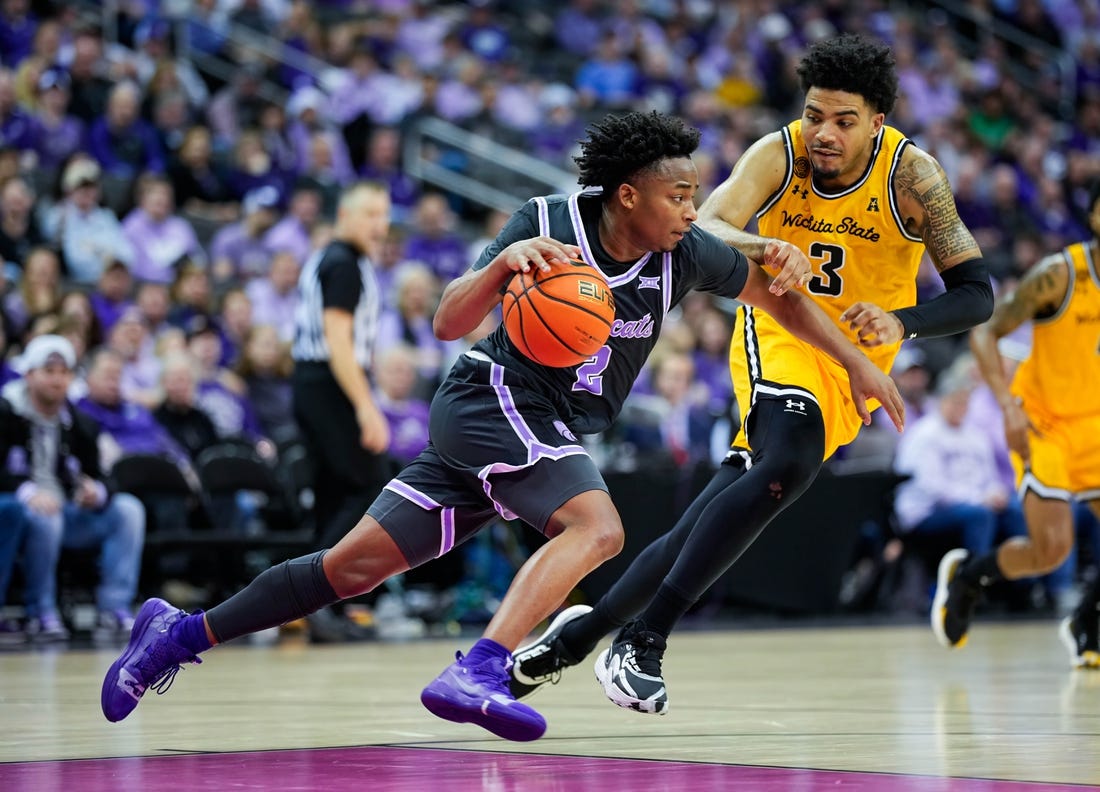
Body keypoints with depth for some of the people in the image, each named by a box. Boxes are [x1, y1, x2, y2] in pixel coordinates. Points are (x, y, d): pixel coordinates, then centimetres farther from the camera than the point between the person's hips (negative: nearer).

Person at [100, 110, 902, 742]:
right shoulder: (548, 223, -17)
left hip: (556, 427, 6)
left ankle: (183, 634, 13)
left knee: (360, 562, 4)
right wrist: (503, 264, -37)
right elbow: (448, 323, -18)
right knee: (597, 527, -29)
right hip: (496, 395, -6)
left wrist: (857, 362, 8)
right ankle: (477, 673, -42)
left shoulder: (686, 251, -5)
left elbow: (777, 293, 10)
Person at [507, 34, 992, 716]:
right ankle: (642, 639, -28)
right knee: (788, 462, -31)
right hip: (779, 333, -1)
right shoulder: (780, 154, -15)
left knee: (715, 519, -11)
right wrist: (760, 247, -52)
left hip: (853, 364, 1)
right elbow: (703, 229, -30)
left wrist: (901, 321, -35)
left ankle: (586, 630, 3)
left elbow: (976, 293, -16)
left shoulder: (912, 174, -16)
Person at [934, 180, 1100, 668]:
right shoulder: (1060, 275, -20)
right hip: (1042, 422, -5)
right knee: (1051, 548, -15)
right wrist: (1009, 406, -28)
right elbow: (984, 332, -17)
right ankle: (966, 574, 15)